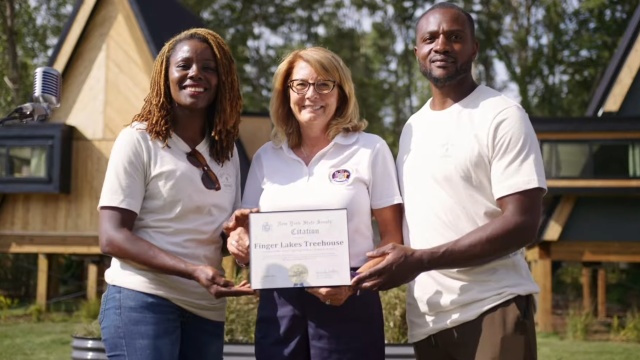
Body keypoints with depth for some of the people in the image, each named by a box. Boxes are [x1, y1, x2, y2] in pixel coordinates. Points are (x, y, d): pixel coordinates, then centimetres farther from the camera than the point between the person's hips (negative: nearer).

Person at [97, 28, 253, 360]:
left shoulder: (227, 150, 12)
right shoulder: (138, 139, -5)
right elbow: (112, 237, -11)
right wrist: (193, 271, -23)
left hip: (206, 308, 6)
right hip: (143, 300, -5)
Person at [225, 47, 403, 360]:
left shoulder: (370, 150, 0)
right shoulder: (266, 157, 10)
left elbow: (392, 236, 0)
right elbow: (246, 229, 16)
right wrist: (240, 239, -7)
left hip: (348, 305, -3)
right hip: (278, 304, 3)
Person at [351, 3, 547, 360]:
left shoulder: (502, 116, -6)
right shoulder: (412, 128, 15)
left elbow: (522, 223, -14)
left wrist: (420, 260, -20)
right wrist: (393, 263, 1)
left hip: (492, 308, -6)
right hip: (427, 316, 6)